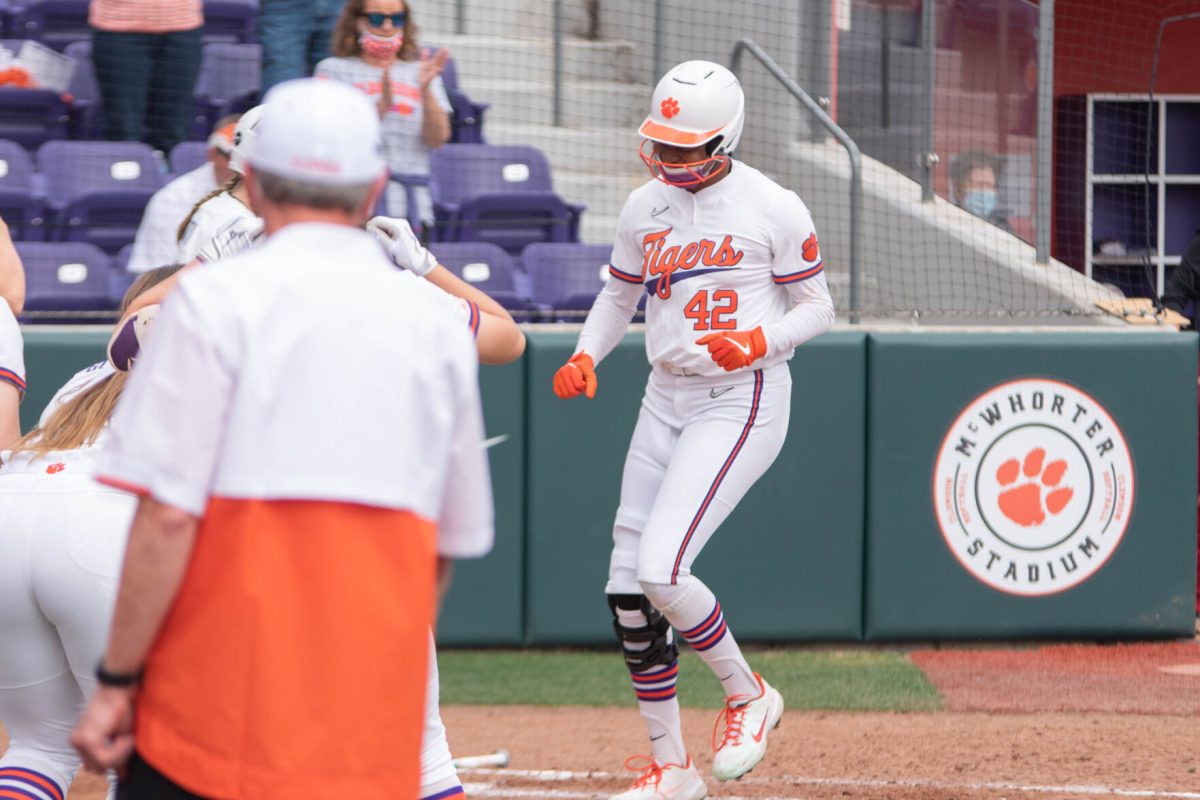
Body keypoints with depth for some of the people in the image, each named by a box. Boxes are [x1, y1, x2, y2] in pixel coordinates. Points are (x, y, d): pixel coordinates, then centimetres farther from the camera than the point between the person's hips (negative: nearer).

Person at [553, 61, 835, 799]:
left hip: (744, 401, -7)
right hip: (667, 400, 7)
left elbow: (818, 307, -3)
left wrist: (759, 341, -21)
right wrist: (586, 356, 2)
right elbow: (620, 295, 20)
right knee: (627, 587, 3)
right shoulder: (644, 209, 7)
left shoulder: (773, 209, -9)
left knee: (661, 569, -20)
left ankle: (749, 694, 5)